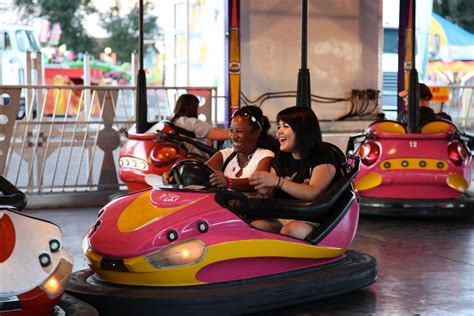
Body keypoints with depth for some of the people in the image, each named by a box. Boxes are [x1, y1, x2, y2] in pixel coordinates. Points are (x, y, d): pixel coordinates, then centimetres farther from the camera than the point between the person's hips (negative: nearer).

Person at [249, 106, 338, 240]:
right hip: (281, 217, 5)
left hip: (311, 220, -5)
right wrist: (264, 190, -6)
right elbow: (272, 193, 19)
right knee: (254, 226, -27)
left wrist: (277, 181, -26)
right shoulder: (281, 158, 18)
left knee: (296, 230, -39)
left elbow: (313, 193, -17)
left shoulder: (323, 157, -2)